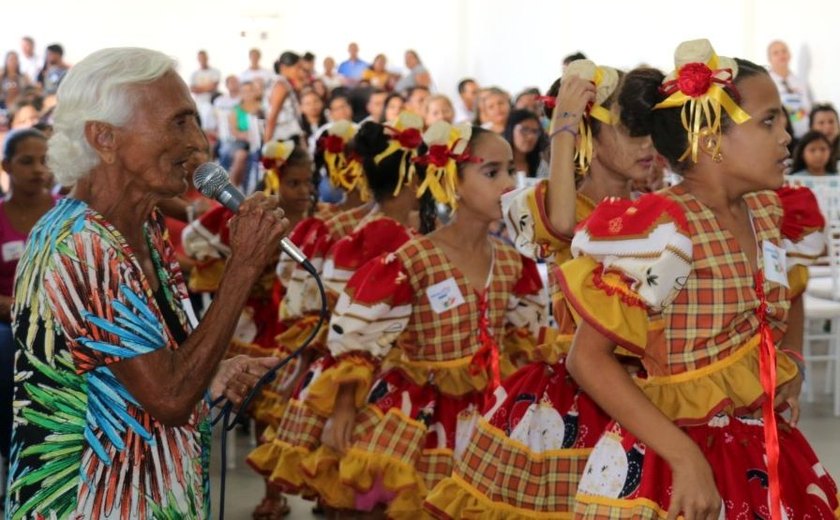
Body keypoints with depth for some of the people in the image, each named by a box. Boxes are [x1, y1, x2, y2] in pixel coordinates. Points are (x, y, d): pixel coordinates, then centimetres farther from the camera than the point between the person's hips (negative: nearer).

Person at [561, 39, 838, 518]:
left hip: (761, 455, 7)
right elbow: (587, 357, -20)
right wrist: (686, 457, -24)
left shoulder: (770, 214, 3)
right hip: (666, 465, -7)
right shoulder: (667, 231, -19)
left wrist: (791, 364, 6)